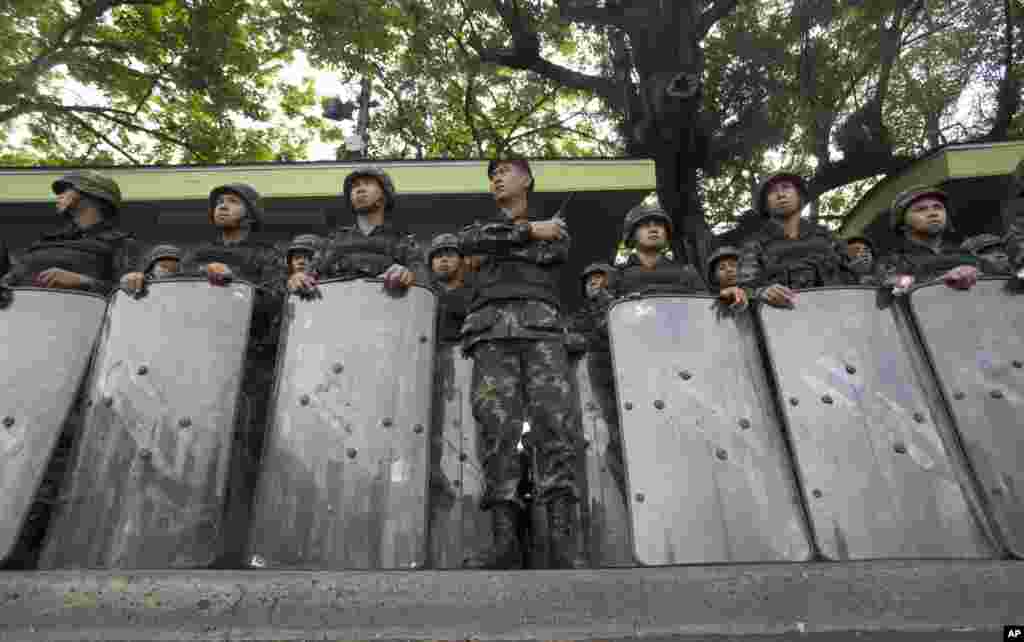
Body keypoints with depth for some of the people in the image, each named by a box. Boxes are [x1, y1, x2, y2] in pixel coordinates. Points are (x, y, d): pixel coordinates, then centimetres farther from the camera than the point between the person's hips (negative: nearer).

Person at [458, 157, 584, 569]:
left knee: (554, 419, -18)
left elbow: (550, 254, 3)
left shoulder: (553, 229, 27)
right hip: (491, 326, 1)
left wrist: (494, 248, 10)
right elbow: (469, 241, 5)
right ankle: (505, 538, -18)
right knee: (496, 423, -15)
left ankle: (562, 540, -21)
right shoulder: (479, 225, 32)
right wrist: (529, 229, 4)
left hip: (539, 322, -1)